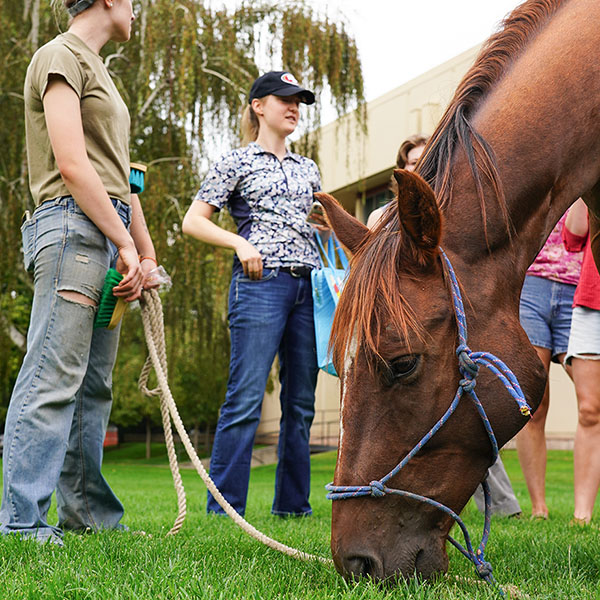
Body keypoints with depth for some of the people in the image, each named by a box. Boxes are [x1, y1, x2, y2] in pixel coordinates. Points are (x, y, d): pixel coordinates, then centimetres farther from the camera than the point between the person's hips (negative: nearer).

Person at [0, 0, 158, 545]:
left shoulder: (98, 71, 28)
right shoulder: (62, 56, -2)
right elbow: (71, 166, -13)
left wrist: (145, 253, 16)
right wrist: (125, 244, -12)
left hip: (110, 234, 10)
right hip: (73, 224, -10)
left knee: (93, 385, 9)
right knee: (53, 379, -14)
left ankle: (83, 511, 14)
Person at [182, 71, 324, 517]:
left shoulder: (308, 169, 21)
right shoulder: (237, 163, 6)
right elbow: (193, 221, 1)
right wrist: (240, 243, -12)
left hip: (309, 286, 6)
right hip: (261, 282, -6)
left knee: (301, 403, 6)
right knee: (246, 400, -11)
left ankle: (292, 504, 13)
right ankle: (224, 507, -6)